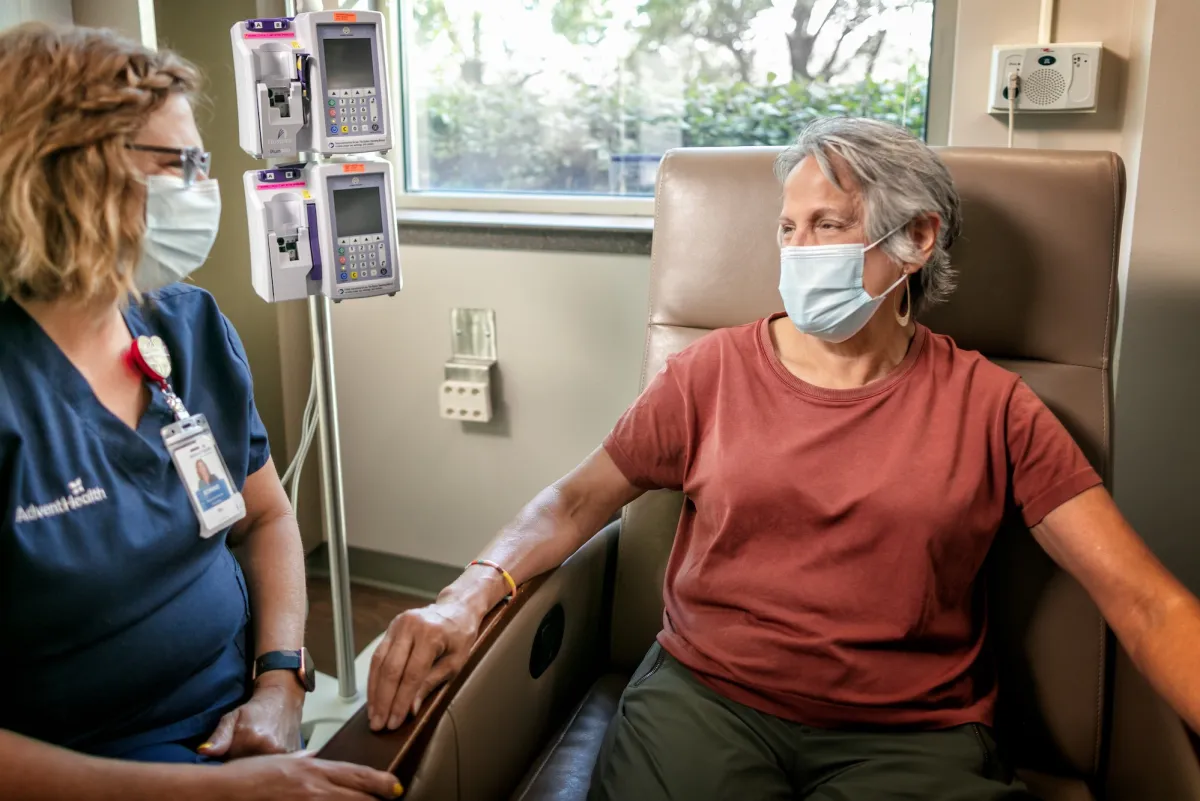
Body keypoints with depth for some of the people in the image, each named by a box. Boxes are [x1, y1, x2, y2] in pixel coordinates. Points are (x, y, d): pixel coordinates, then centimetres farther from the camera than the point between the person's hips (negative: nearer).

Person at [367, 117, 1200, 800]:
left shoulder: (989, 406, 1)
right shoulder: (716, 369, 5)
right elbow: (579, 500, 7)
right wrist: (467, 596, -10)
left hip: (912, 733, 0)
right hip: (704, 698, 1)